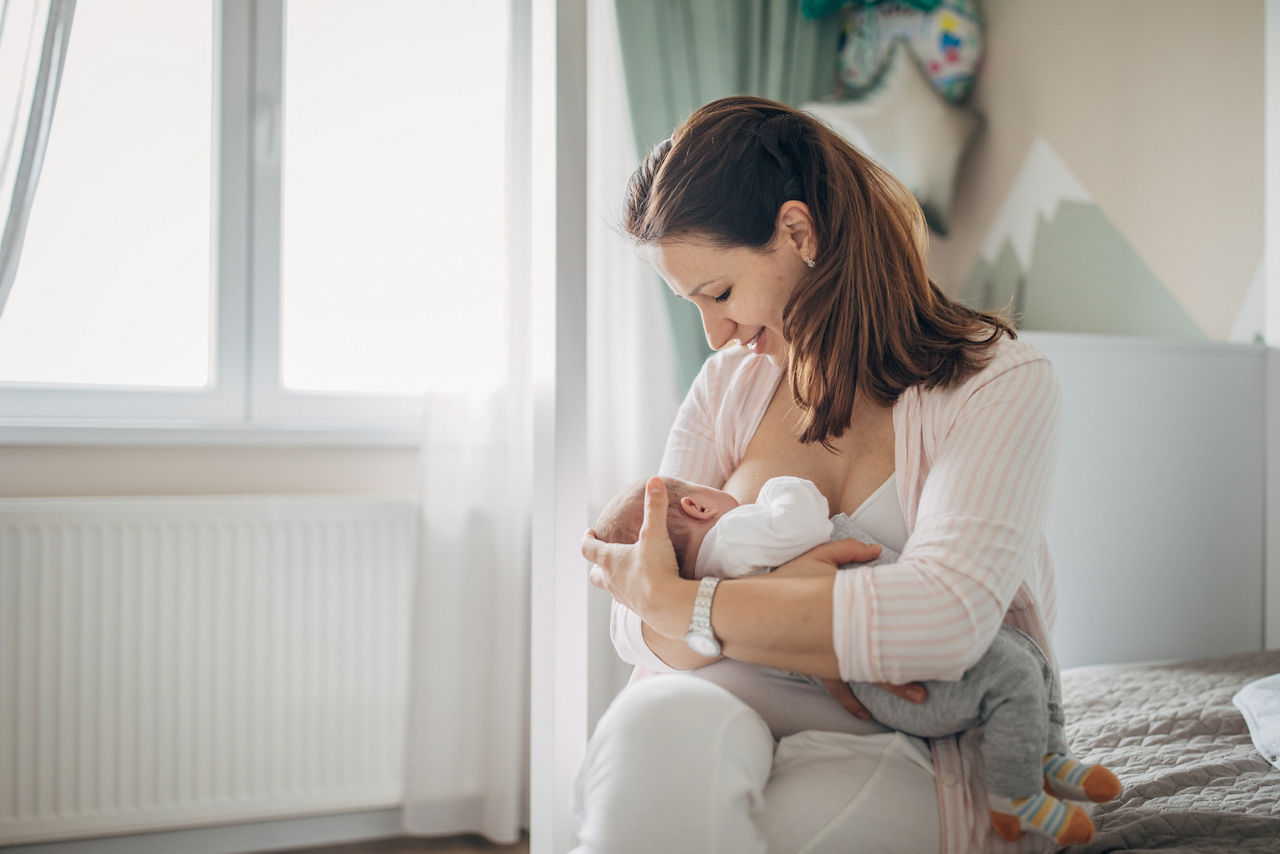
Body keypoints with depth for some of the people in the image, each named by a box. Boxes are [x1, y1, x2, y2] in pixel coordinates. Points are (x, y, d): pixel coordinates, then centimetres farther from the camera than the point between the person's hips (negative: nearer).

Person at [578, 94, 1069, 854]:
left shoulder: (1001, 383, -5)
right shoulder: (732, 383, 11)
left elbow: (943, 621, -22)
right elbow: (640, 628, 5)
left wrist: (678, 603, -15)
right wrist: (775, 600, -17)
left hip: (927, 765, -3)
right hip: (753, 720, 4)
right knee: (657, 722, -34)